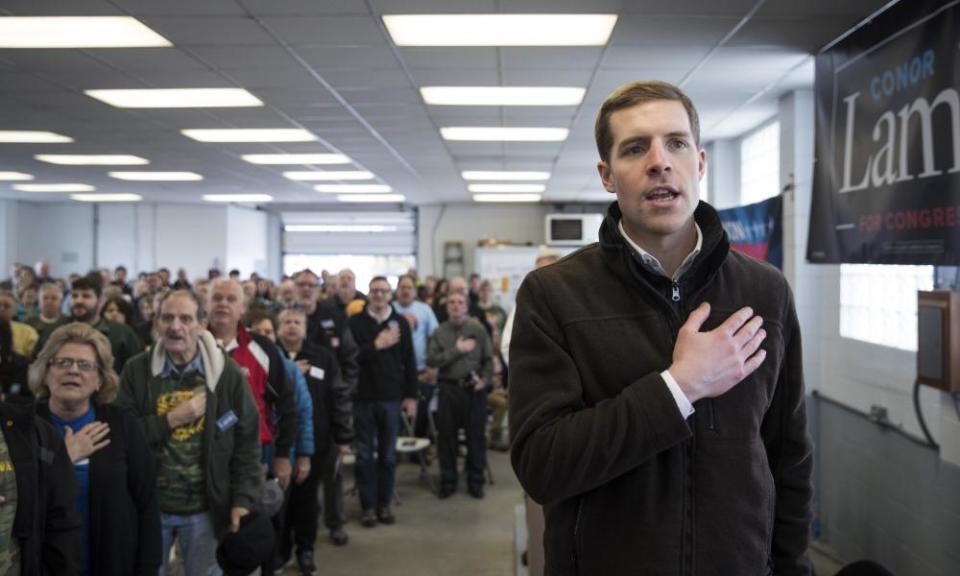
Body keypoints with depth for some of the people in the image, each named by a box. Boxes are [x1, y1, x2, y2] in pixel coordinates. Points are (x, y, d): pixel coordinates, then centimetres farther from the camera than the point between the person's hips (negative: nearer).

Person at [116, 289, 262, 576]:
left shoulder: (227, 372, -6)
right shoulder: (136, 370, -4)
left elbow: (247, 441, -4)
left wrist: (243, 500, -10)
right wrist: (171, 419, -18)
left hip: (205, 507, -1)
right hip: (148, 505, 1)